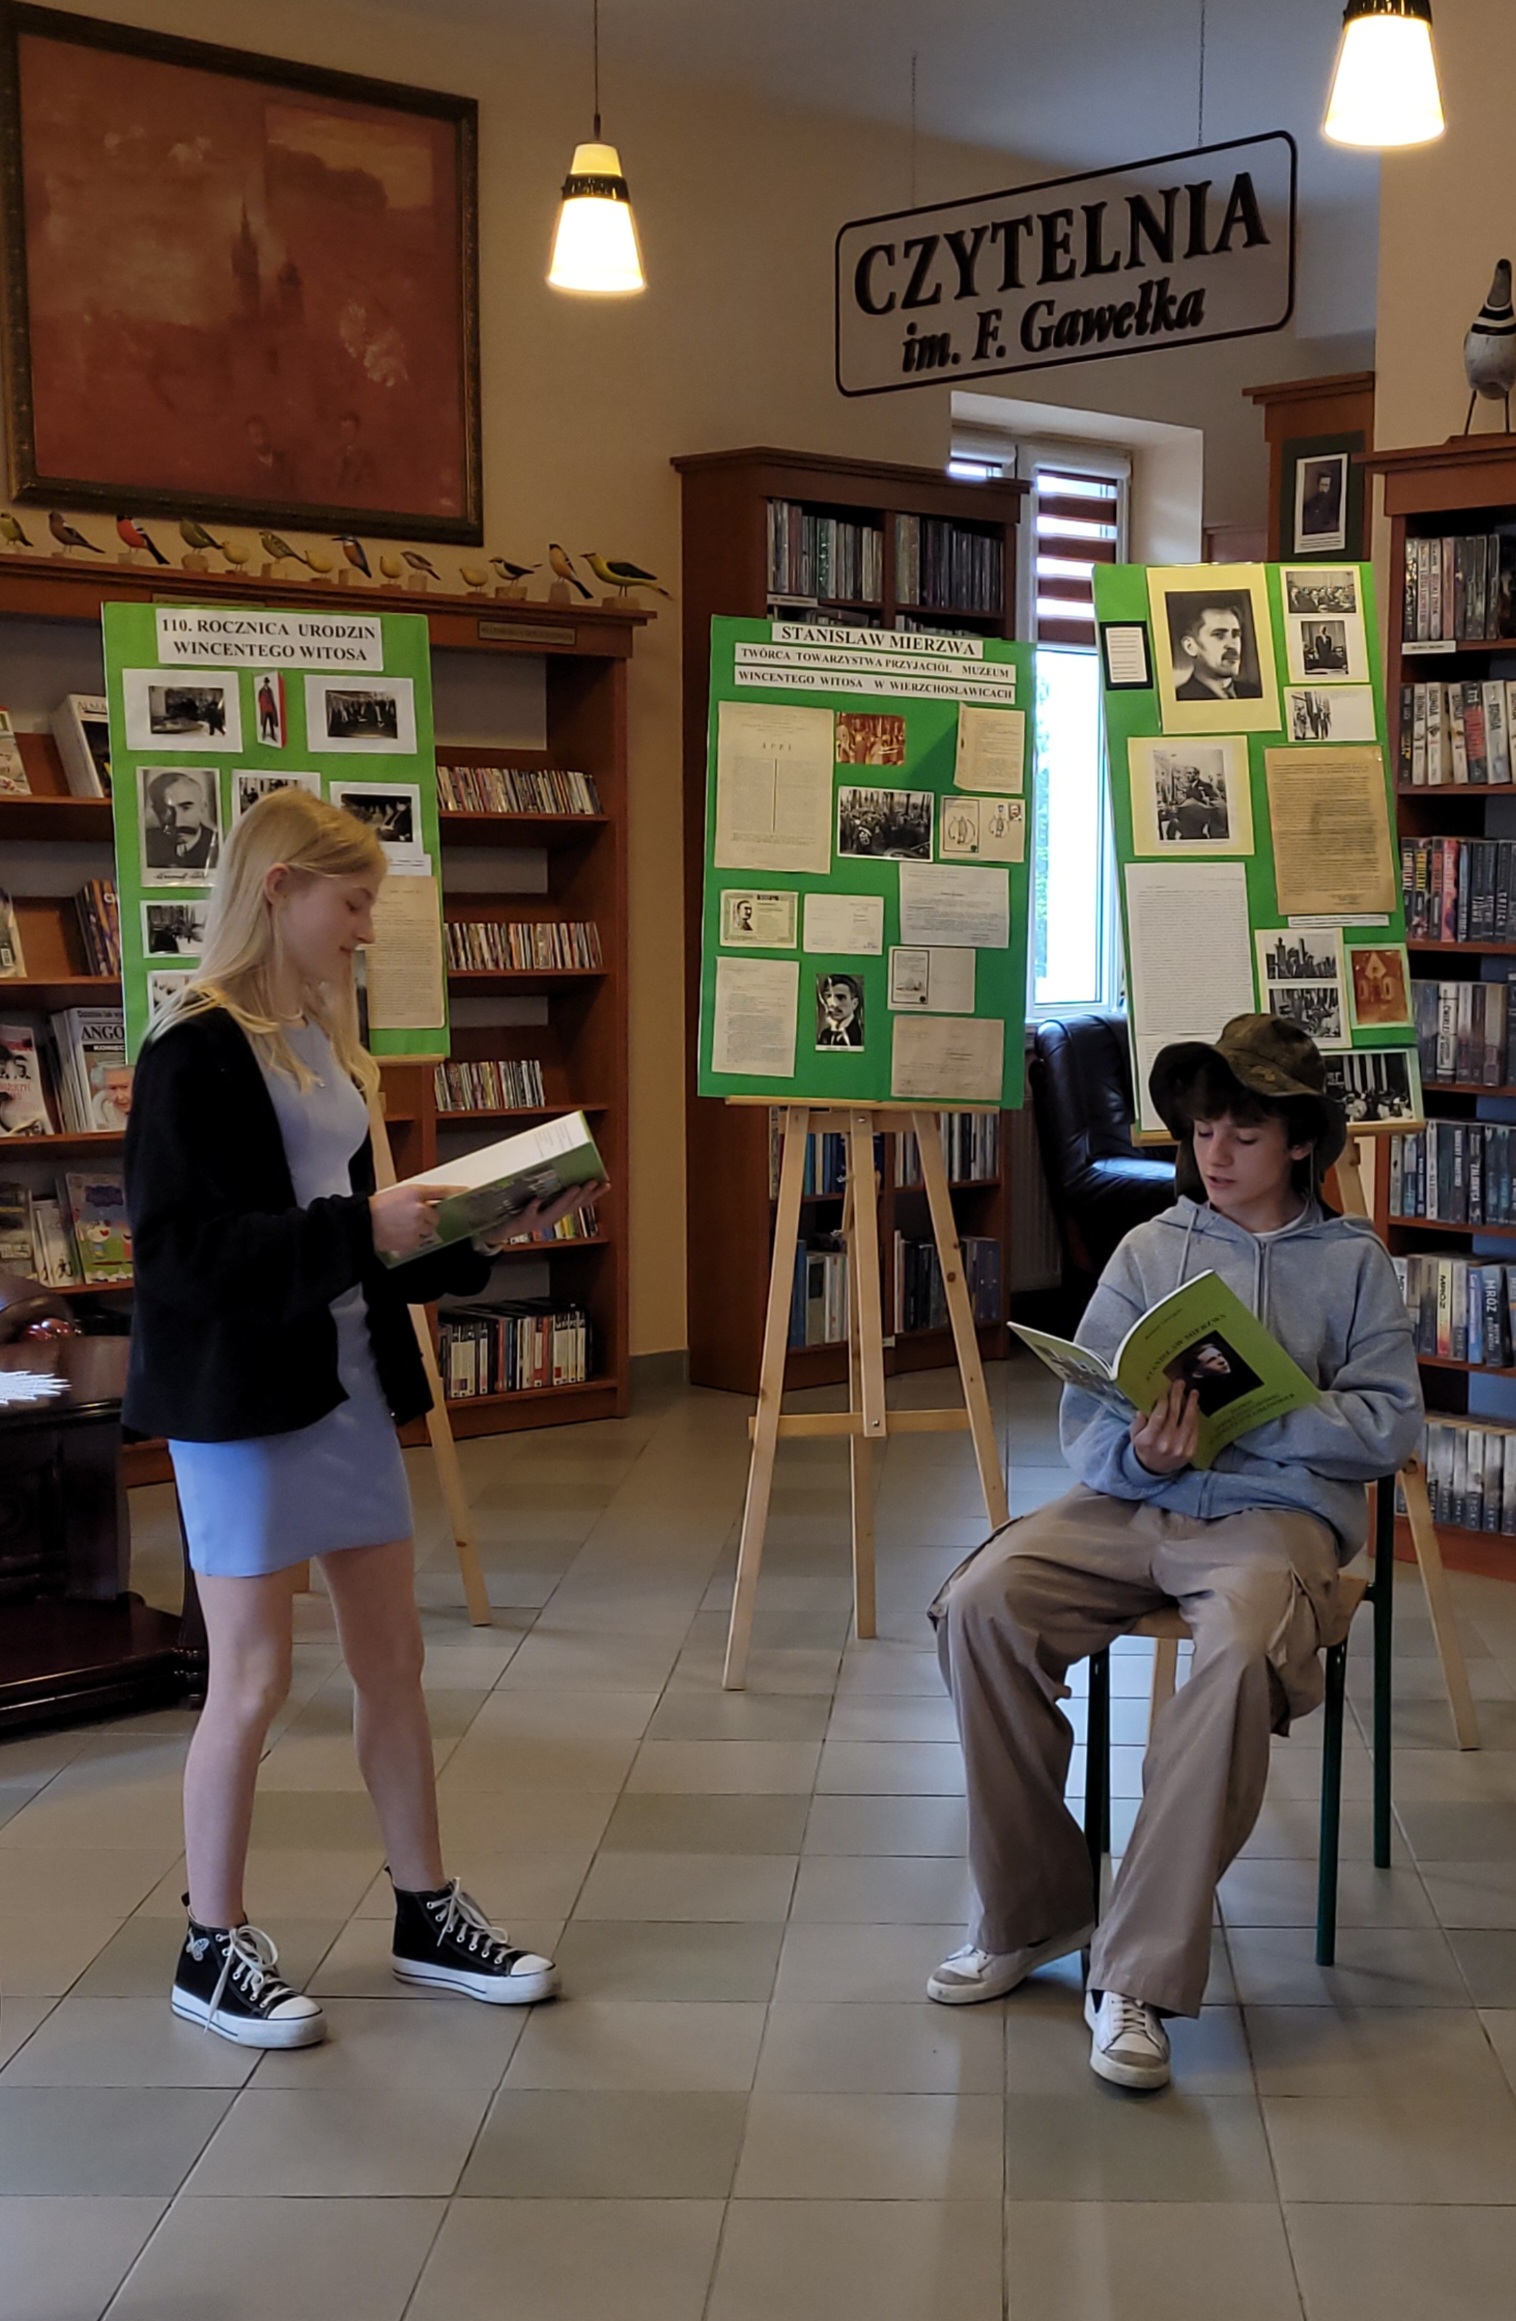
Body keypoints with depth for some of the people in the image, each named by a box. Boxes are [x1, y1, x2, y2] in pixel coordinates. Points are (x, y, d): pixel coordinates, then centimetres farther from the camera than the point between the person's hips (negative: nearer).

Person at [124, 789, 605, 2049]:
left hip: (350, 1386, 8)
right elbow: (179, 1248, -21)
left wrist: (493, 1230, 7)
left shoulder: (322, 1041, 13)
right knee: (253, 1676, 1)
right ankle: (214, 1947, 17)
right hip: (241, 1401, -8)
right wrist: (362, 1231, -28)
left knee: (392, 1656, 13)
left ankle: (427, 1911, 26)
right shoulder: (197, 1051, -13)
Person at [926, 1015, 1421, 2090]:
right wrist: (1138, 1451, -16)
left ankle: (1139, 1977, -27)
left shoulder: (1352, 1260, 10)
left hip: (1277, 1508, -3)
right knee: (980, 1601, -24)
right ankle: (1030, 1914, -7)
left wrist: (1250, 1415, -15)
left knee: (1244, 1650, -37)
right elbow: (1082, 1417, 8)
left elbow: (1390, 1422, -1)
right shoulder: (1151, 1247, 15)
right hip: (1134, 1499, 3)